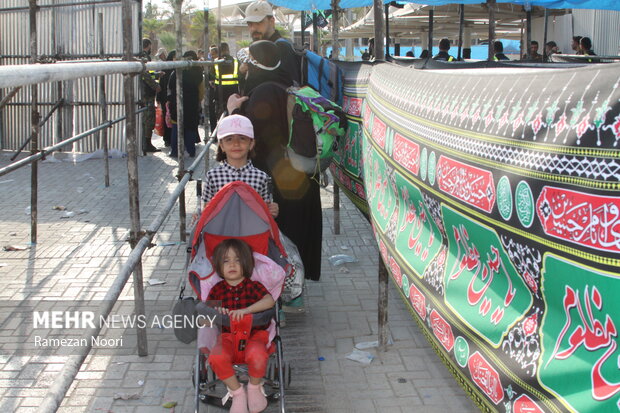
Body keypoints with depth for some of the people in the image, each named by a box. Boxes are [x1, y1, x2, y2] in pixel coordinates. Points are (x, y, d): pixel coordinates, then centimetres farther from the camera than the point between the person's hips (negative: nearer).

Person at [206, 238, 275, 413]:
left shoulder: (253, 286, 5)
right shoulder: (217, 290, 10)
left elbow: (269, 301, -16)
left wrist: (245, 310, -29)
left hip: (254, 334, -1)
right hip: (228, 336, 2)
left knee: (257, 354, -36)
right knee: (216, 357, -32)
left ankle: (255, 387, -1)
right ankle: (237, 392, -7)